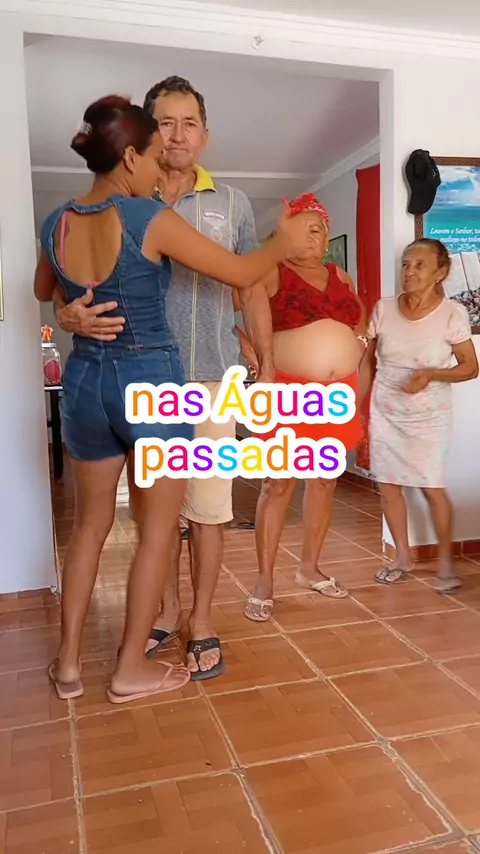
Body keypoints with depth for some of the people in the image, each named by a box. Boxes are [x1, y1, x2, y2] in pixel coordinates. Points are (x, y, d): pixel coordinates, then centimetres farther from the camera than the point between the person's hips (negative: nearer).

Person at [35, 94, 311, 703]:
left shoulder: (56, 224, 3)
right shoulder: (149, 219, -14)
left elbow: (44, 292, 23)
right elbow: (240, 274, -7)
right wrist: (286, 242, 11)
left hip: (84, 380, 6)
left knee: (90, 523, 19)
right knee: (159, 528, 10)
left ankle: (68, 663, 28)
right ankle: (131, 669, 21)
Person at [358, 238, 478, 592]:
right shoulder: (384, 308, -4)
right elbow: (367, 364, 5)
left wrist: (432, 374, -22)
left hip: (429, 416, -3)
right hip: (385, 412, 3)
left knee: (432, 488, -3)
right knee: (388, 483, 6)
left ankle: (445, 561, 17)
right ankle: (403, 556, 24)